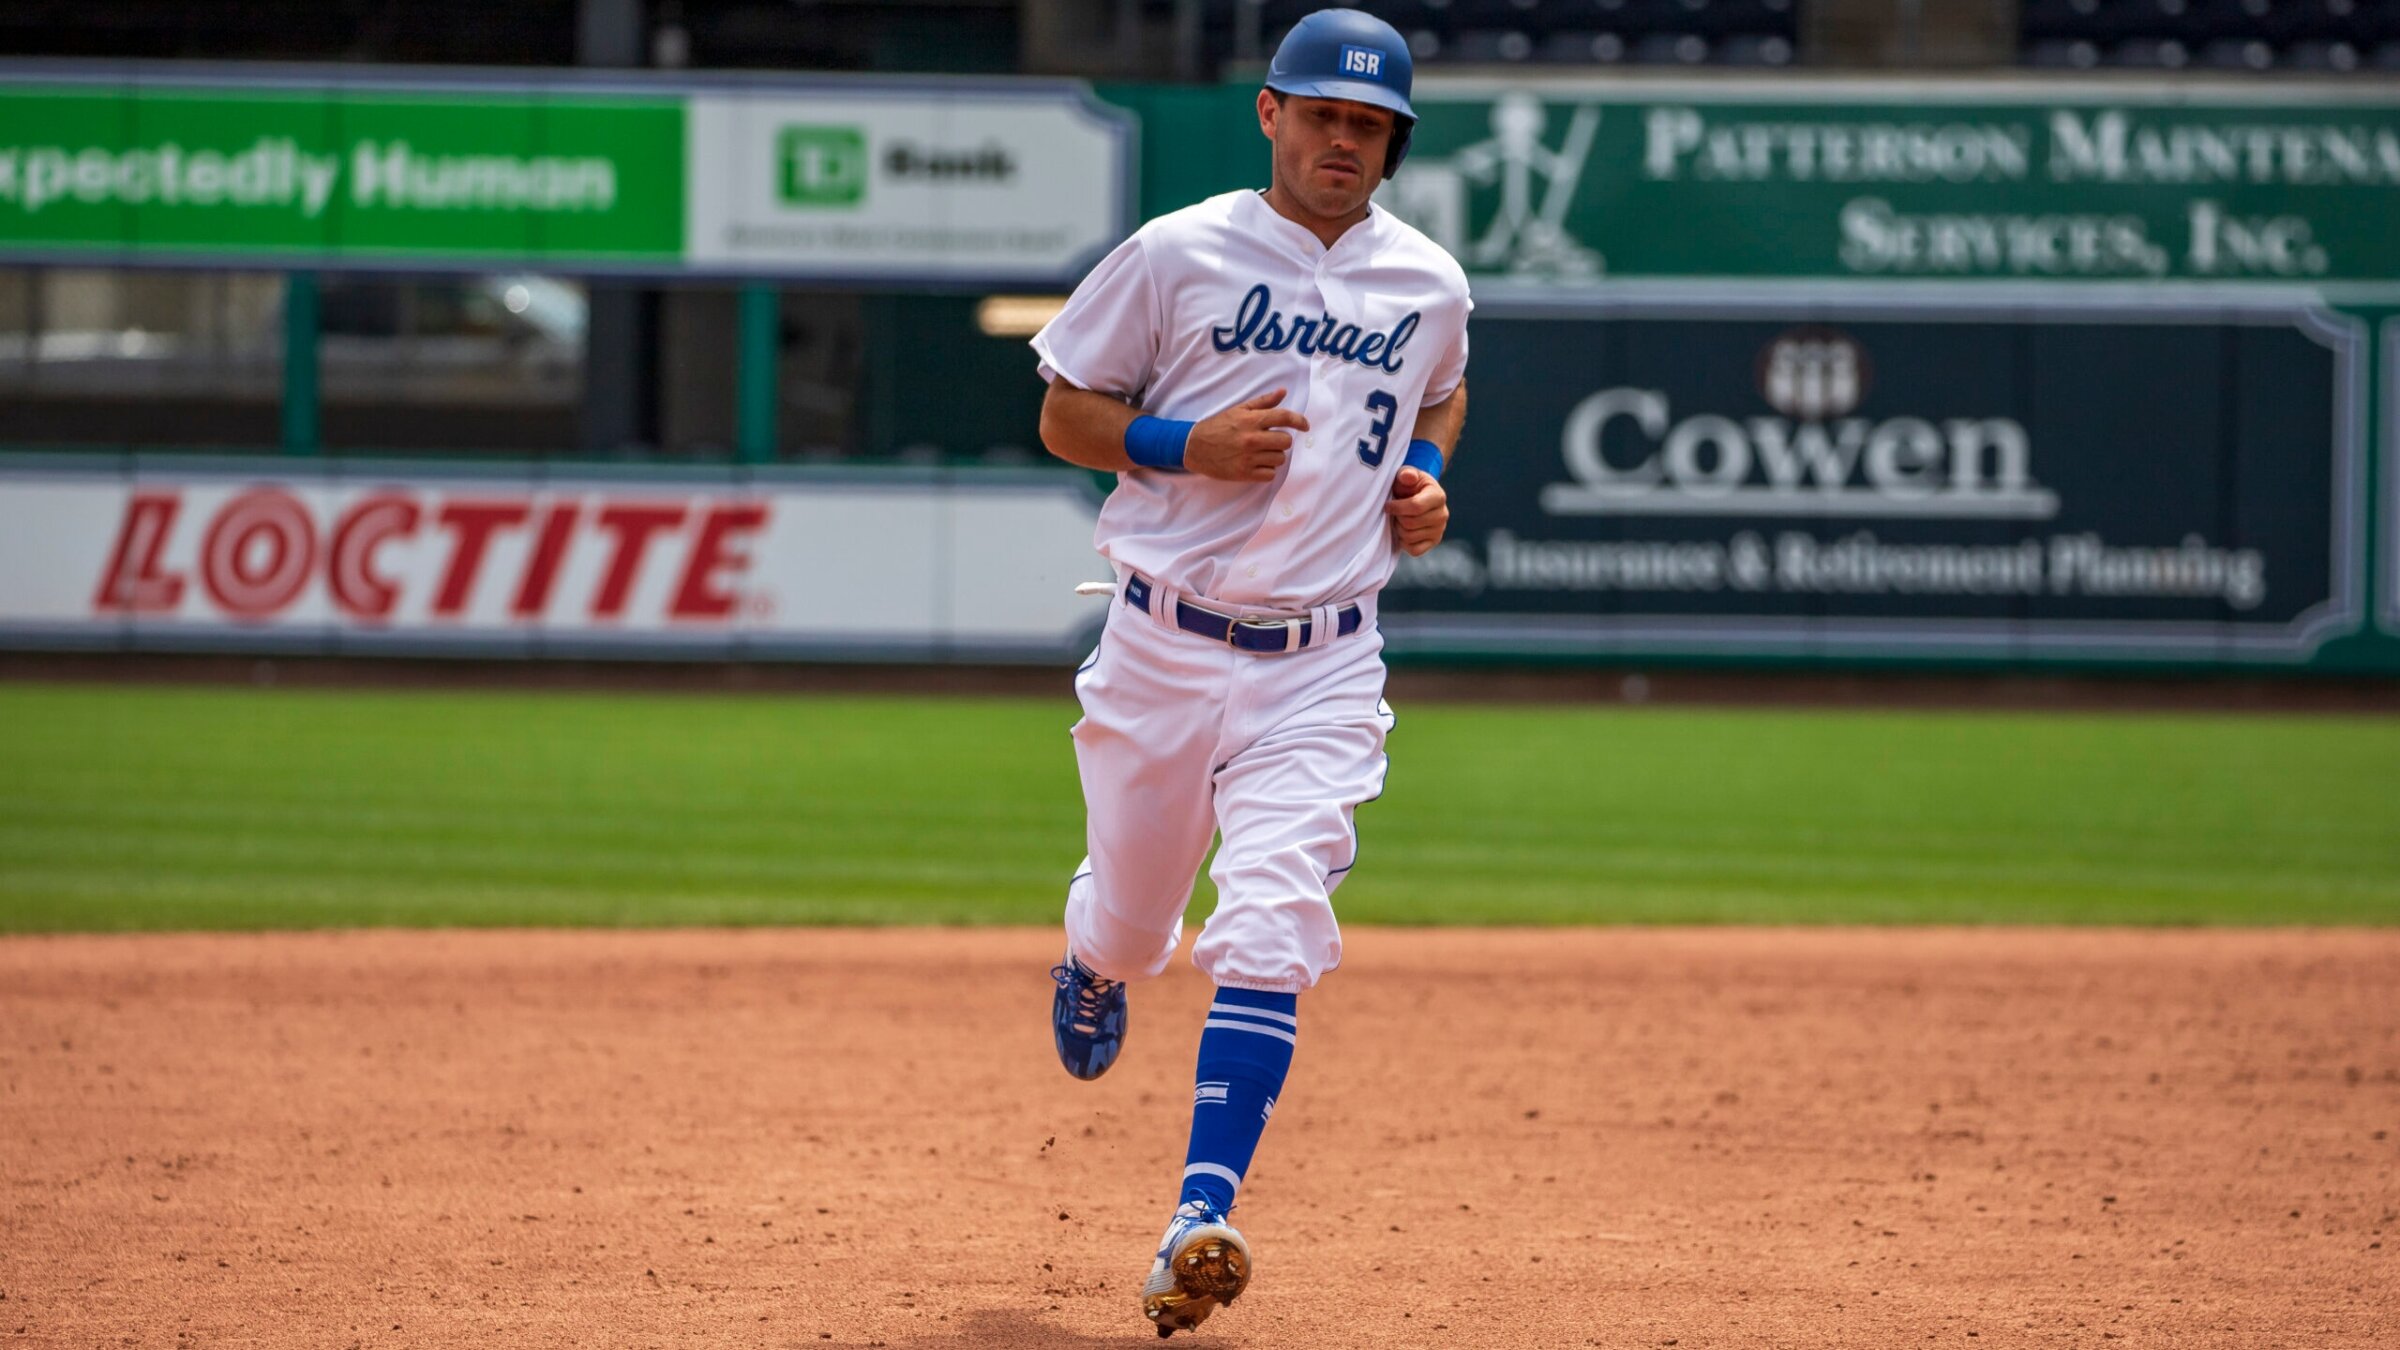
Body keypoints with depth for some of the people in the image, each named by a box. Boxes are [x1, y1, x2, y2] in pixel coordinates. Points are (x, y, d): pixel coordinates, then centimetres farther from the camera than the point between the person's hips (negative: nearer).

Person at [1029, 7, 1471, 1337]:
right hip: (1165, 646, 0)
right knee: (1131, 919, 12)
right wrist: (1189, 444, -15)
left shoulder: (1428, 285, 7)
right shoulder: (1177, 255, -3)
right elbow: (1064, 415, 2)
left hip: (1319, 666, 1)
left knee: (1270, 932, -17)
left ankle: (1198, 1222, -23)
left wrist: (1425, 475, 8)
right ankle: (1092, 962, 53)